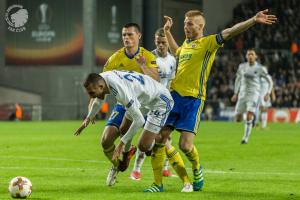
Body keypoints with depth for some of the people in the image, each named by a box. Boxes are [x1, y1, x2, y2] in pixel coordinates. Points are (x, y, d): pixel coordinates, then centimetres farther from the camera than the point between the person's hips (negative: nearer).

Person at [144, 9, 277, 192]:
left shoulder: (208, 42, -3)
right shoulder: (186, 43, 17)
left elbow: (229, 32, -17)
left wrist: (254, 20, -29)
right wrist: (167, 31, 39)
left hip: (193, 99, -6)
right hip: (173, 95, 6)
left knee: (186, 145, -11)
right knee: (158, 139, -1)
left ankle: (197, 170, 21)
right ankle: (158, 184, 8)